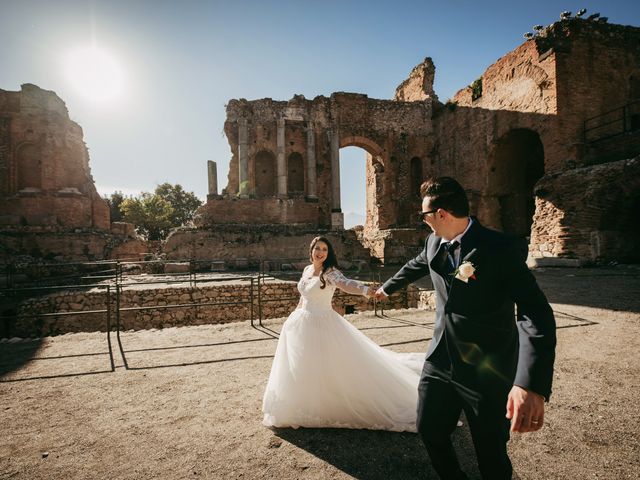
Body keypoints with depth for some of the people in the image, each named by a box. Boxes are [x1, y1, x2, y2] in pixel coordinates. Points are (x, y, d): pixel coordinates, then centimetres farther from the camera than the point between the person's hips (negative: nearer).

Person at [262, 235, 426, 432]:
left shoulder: (330, 272, -16)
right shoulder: (307, 270, 4)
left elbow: (346, 283, -37)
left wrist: (366, 290, -56)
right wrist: (295, 314, 25)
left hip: (323, 324, -7)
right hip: (303, 324, 7)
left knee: (330, 366, -1)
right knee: (304, 368, 20)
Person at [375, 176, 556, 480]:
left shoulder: (501, 249, -20)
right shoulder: (434, 243, 1)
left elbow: (536, 313, -27)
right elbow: (414, 267, 22)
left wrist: (532, 384, -40)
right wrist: (388, 287, 39)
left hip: (487, 373, -6)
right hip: (439, 362, 6)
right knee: (429, 431, 18)